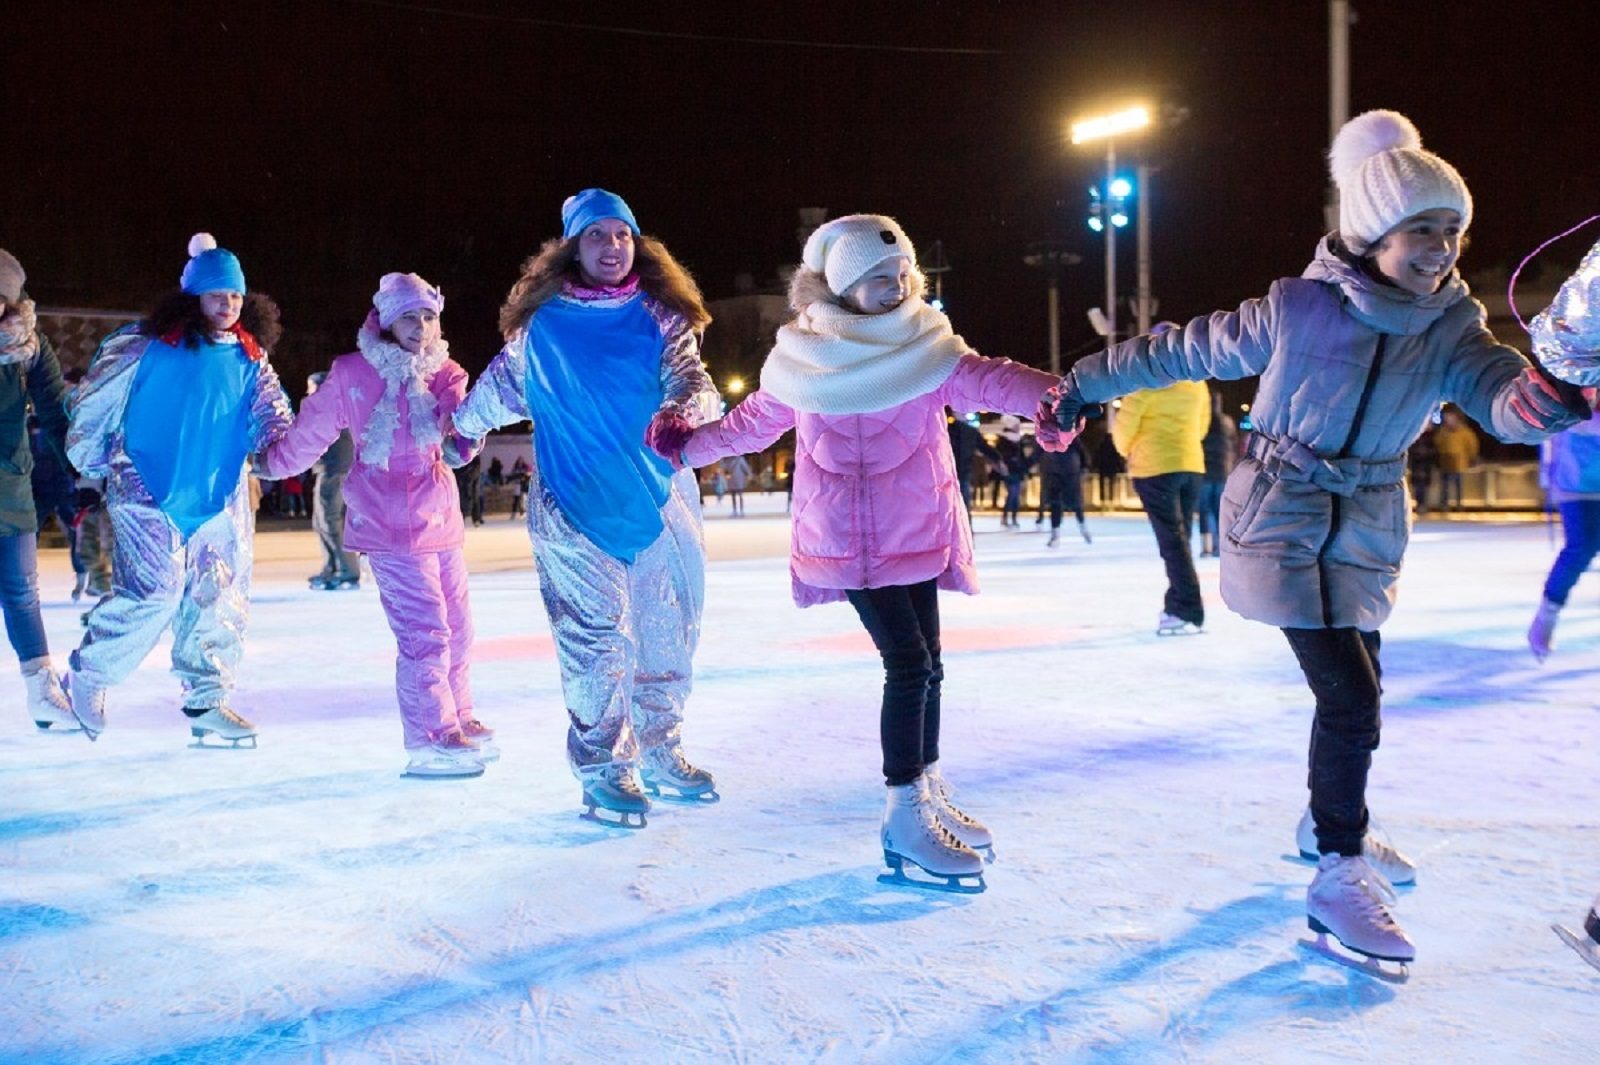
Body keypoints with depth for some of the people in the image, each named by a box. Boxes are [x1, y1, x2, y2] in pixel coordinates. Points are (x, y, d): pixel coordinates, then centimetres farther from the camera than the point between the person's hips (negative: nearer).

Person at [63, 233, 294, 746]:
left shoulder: (250, 359, 7)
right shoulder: (147, 347, -7)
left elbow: (269, 417, 5)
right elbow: (96, 401, 0)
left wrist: (279, 442, -15)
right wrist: (91, 459, 5)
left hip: (222, 501, 5)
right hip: (150, 495, -5)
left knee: (220, 599, 6)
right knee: (153, 593, -13)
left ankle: (206, 700, 20)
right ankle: (87, 676, 11)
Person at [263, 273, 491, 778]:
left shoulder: (444, 373, 6)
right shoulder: (353, 374, -5)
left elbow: (459, 407, -15)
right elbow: (312, 429, 7)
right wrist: (272, 462, 18)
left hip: (443, 519, 6)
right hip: (392, 525, -5)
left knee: (457, 628, 13)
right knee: (426, 632, -11)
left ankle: (457, 719, 30)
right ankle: (431, 740, -3)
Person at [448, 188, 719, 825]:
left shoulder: (660, 316, 5)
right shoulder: (543, 324, 4)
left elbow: (689, 376, -6)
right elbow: (499, 389, 18)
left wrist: (680, 412, -27)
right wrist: (459, 429, 25)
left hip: (661, 497, 3)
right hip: (576, 506, -2)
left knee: (670, 629, 9)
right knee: (594, 635, -6)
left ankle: (660, 753, 25)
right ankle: (603, 770, 4)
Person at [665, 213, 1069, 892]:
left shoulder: (927, 348, -3)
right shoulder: (805, 361, -7)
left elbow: (985, 380, -20)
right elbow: (751, 422, 9)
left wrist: (1051, 394, -40)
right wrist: (684, 448, 16)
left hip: (916, 531, 4)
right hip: (849, 541, -4)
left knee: (924, 664, 12)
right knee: (909, 665, -10)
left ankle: (929, 793, 29)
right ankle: (903, 820, 0)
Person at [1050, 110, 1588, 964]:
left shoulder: (1451, 325, -5)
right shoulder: (1297, 306, -16)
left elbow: (1495, 386, -24)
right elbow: (1183, 351, -5)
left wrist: (1536, 399, -48)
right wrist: (1088, 383, 3)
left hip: (1368, 526, 5)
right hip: (1281, 518, -5)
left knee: (1351, 686, 15)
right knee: (1351, 695, -13)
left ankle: (1329, 824, 39)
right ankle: (1339, 879, -2)